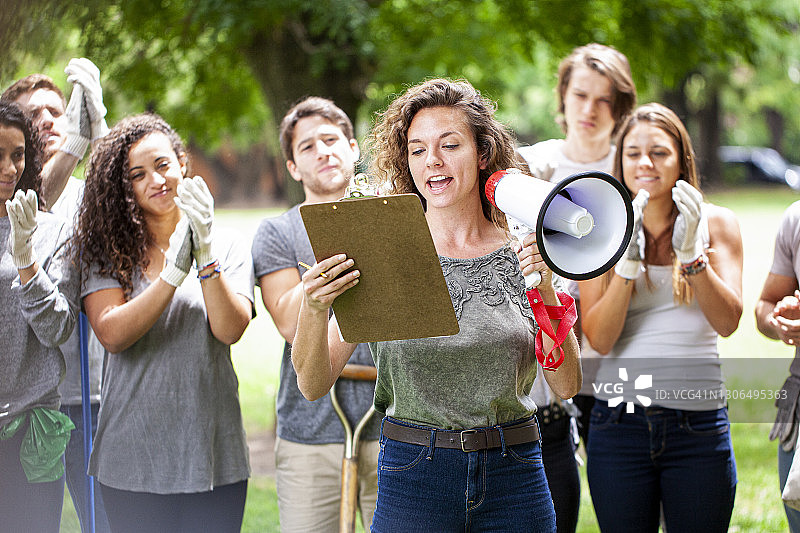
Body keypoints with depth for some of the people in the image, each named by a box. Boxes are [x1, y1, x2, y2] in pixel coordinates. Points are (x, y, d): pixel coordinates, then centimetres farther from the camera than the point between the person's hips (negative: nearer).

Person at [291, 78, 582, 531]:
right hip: (413, 478, -1)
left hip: (513, 475, 1)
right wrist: (315, 309, -22)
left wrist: (546, 292, -14)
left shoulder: (524, 254, 2)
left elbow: (567, 386, -2)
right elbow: (314, 385, -5)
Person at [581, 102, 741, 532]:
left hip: (699, 423, 0)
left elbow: (727, 322, -6)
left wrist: (692, 255, -19)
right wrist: (627, 263, -17)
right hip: (619, 419, 0)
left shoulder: (716, 223, 4)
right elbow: (598, 340, -6)